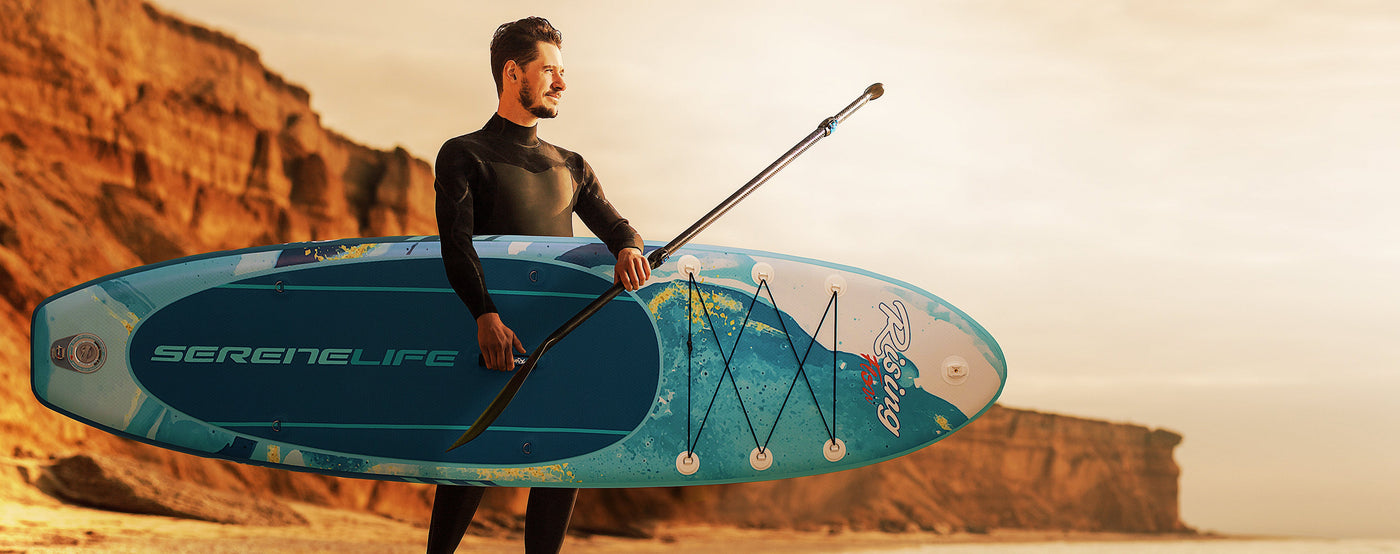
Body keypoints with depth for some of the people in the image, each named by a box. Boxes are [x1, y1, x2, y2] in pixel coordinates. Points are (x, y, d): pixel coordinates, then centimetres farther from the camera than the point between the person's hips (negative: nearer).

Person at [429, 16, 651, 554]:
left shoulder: (570, 166, 22)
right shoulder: (463, 156, 4)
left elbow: (613, 224, 11)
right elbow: (456, 241, -11)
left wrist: (629, 248, -16)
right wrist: (485, 316, -27)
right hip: (495, 328, -5)